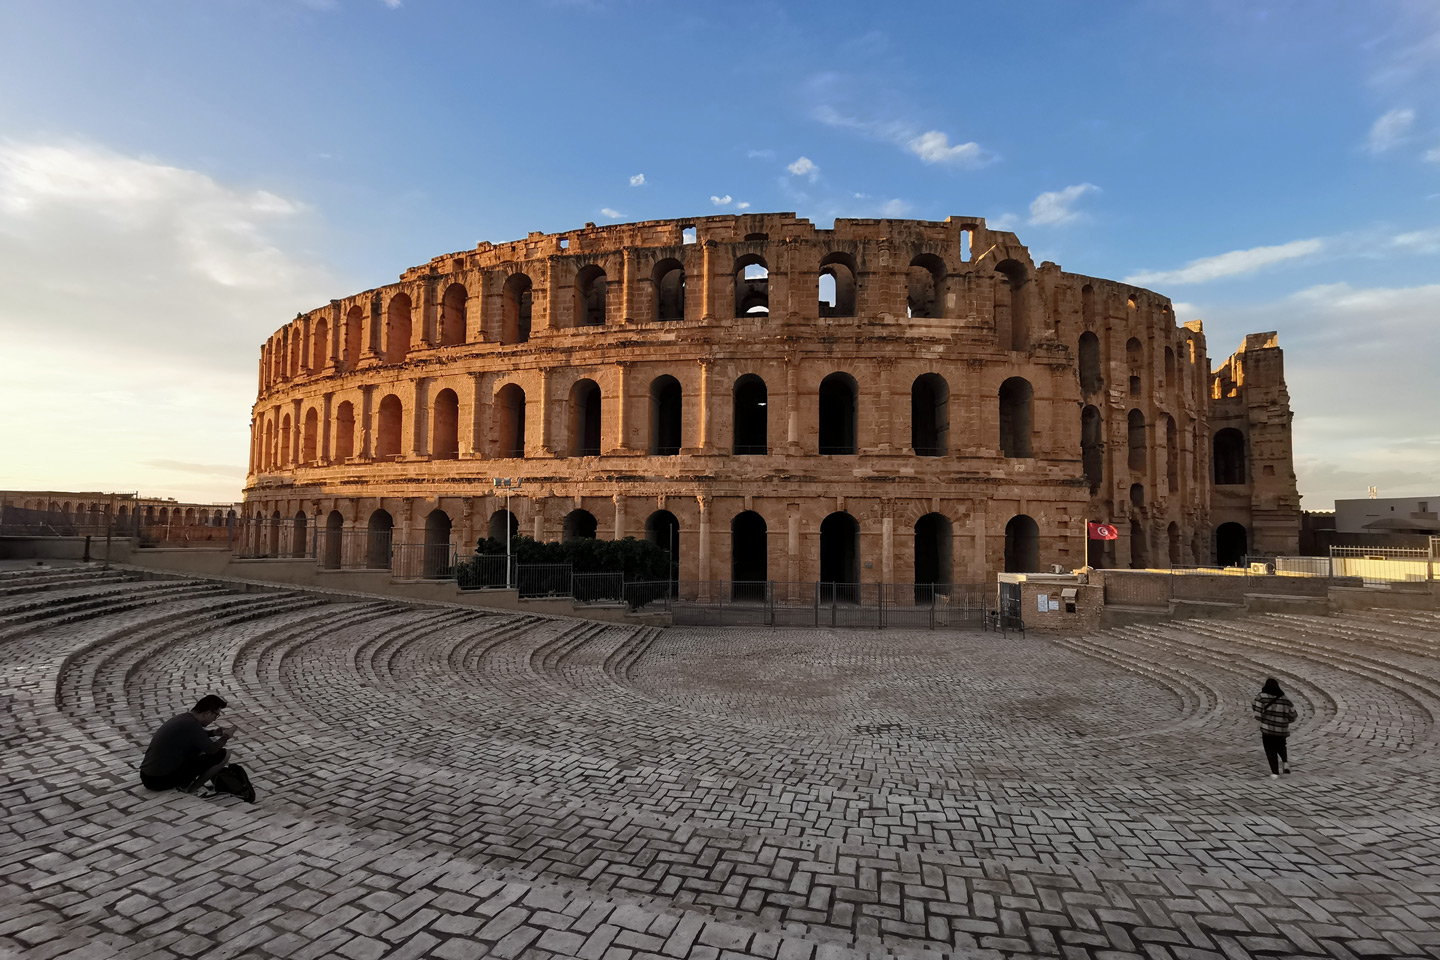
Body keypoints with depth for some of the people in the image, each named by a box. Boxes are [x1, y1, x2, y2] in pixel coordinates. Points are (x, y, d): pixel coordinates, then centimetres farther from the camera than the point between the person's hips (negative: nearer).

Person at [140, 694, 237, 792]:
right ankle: (188, 787, 0)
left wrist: (213, 733, 17)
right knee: (223, 754, -9)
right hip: (162, 780, -9)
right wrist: (226, 736, 9)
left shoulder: (182, 718, 7)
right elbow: (212, 750, -8)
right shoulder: (191, 724, -19)